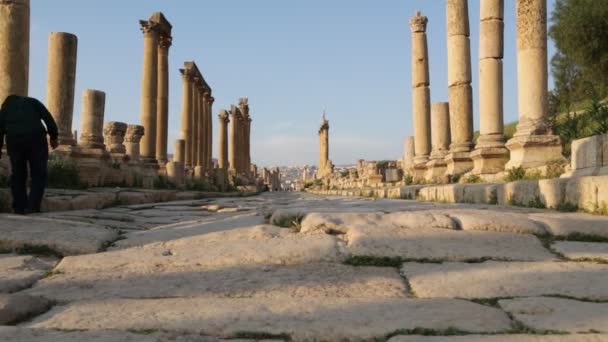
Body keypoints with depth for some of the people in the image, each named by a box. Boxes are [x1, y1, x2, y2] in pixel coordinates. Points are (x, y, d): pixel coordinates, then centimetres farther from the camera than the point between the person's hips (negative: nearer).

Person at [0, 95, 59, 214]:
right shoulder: (32, 101, 23)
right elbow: (47, 116, 6)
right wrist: (53, 136, 3)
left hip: (14, 141, 2)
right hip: (36, 138, -2)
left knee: (18, 175, 14)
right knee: (38, 174, 6)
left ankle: (19, 207, 14)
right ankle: (33, 206, -4)